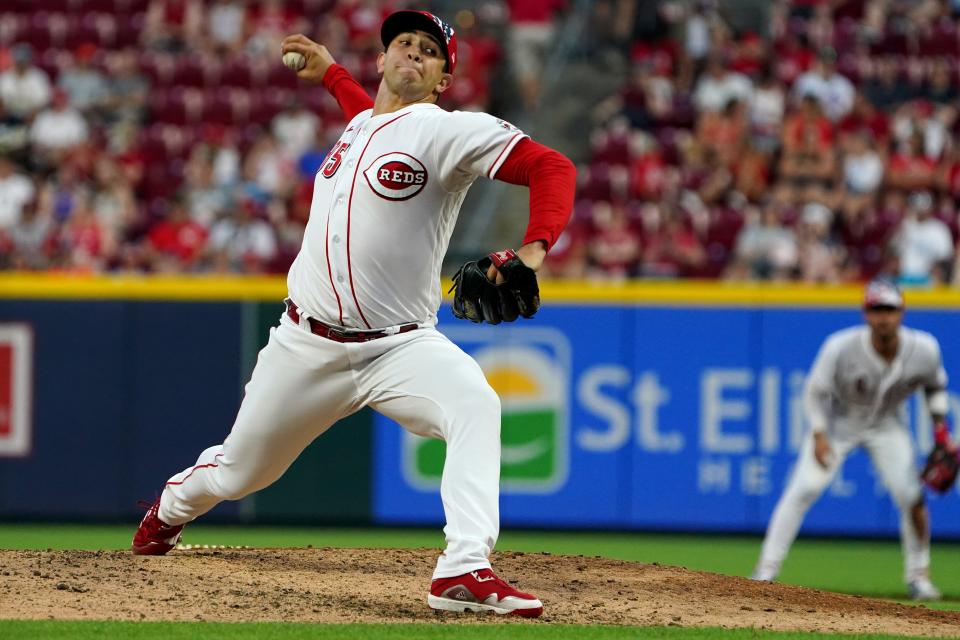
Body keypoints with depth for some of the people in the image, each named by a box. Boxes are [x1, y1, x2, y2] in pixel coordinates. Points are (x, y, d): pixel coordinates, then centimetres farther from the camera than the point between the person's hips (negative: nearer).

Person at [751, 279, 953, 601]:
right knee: (804, 487, -17)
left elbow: (935, 386, 1)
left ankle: (918, 575, 9)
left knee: (911, 496, -12)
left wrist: (940, 428, -7)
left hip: (886, 426, 2)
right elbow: (816, 391, -15)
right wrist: (818, 436, -21)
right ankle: (767, 570, -10)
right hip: (838, 422, -2)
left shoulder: (924, 350, -21)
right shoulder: (840, 347, -29)